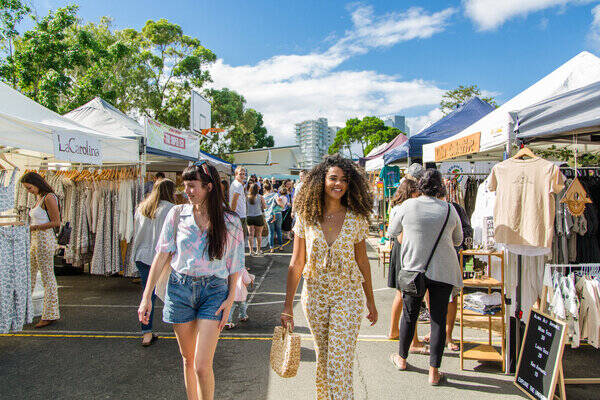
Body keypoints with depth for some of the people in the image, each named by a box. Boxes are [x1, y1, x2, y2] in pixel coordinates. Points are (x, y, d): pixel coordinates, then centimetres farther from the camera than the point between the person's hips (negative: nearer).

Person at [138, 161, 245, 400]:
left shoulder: (230, 222, -4)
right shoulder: (177, 214, 0)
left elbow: (234, 265, 3)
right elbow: (162, 256, 3)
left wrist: (230, 299, -3)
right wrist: (147, 296, 1)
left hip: (213, 291, -2)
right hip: (180, 289, 2)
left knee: (202, 366, -6)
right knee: (188, 359, 14)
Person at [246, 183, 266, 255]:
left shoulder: (247, 197, -4)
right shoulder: (260, 197, -8)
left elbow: (245, 208, 1)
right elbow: (264, 207, -2)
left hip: (249, 217, 2)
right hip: (258, 217, -2)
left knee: (250, 234, 6)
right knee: (258, 234, 9)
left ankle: (251, 250, 5)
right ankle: (258, 250, 16)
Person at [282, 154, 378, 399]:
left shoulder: (357, 219, -5)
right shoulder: (306, 216, -5)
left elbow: (362, 262, 4)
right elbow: (296, 263, -2)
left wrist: (370, 301, 8)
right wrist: (288, 305, -2)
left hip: (348, 296, -1)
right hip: (315, 295, 2)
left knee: (340, 361, -4)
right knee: (322, 356, 17)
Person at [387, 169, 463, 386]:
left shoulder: (408, 205, -6)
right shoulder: (449, 209, -1)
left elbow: (392, 231, 8)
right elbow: (458, 240, 13)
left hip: (413, 268, 0)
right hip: (443, 271, 1)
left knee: (409, 315, 14)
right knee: (438, 319, 7)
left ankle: (402, 359, 33)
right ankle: (434, 372, 12)